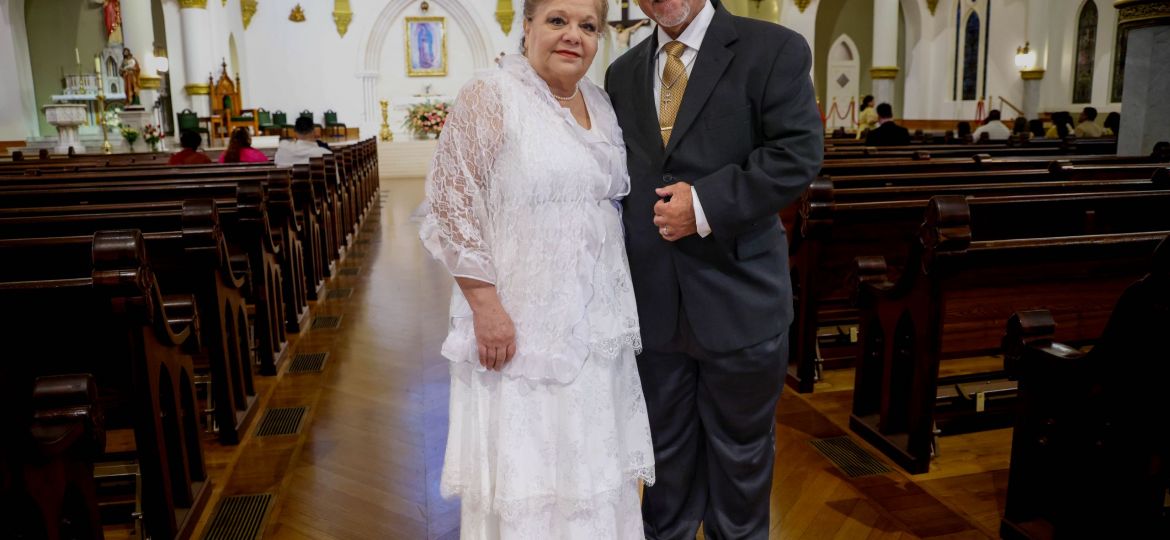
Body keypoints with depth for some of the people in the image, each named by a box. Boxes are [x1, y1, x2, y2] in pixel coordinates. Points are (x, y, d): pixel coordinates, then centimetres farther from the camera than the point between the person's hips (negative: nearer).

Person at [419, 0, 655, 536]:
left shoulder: (600, 102, 10)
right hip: (521, 321, -6)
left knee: (589, 460, 17)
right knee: (524, 462, 7)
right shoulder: (490, 95, -10)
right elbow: (451, 207, -14)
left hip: (595, 322, 6)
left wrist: (619, 301, 13)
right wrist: (485, 304, -19)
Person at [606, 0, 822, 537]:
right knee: (666, 448, 20)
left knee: (741, 451, 16)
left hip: (738, 298, -3)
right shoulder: (622, 73, 13)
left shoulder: (774, 49, -3)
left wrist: (707, 205, -20)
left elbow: (799, 151, -13)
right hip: (651, 303, 4)